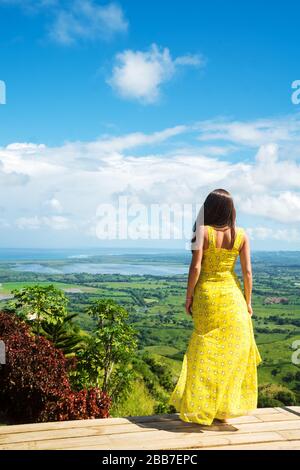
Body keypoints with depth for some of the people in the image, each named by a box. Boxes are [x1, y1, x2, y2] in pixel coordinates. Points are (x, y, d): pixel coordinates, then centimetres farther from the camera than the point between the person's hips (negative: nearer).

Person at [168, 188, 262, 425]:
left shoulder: (203, 231, -10)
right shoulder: (241, 234, -3)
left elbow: (195, 267, -13)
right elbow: (247, 271, -2)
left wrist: (189, 296, -2)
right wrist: (248, 301, 7)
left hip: (206, 295, -1)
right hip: (233, 296, 2)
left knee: (206, 353, 11)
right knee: (232, 354, 12)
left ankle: (201, 408, 19)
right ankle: (225, 410, 18)